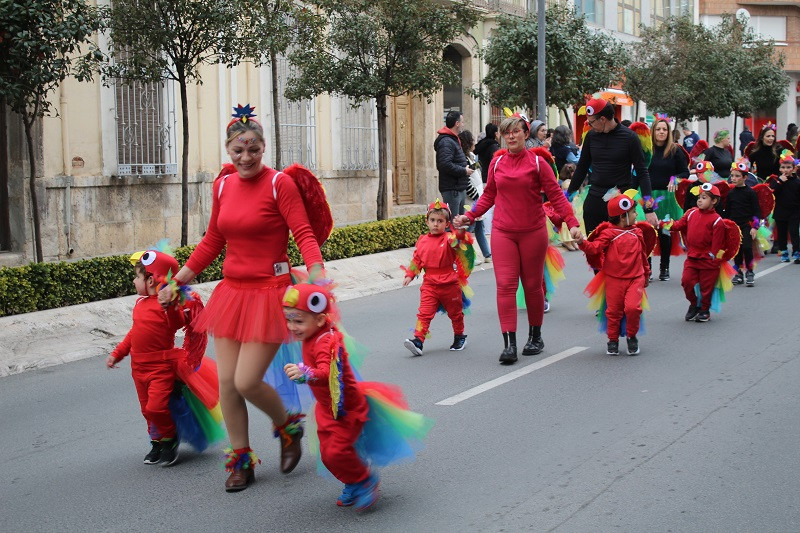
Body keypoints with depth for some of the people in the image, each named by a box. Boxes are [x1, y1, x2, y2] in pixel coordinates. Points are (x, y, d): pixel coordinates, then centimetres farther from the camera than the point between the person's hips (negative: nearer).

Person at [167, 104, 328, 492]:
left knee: (247, 382, -10)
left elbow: (304, 234, -15)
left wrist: (317, 275, -32)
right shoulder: (223, 186, 8)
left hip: (269, 293, -6)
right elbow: (212, 242, 18)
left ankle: (288, 427, 21)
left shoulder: (280, 183, -9)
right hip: (232, 292, 6)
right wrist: (177, 281, 19)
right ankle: (240, 460, 21)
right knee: (227, 381, 4)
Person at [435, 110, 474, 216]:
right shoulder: (446, 142, -16)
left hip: (459, 188, 11)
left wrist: (467, 166, 10)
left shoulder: (453, 140, 19)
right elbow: (445, 165, -28)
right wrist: (464, 171, -17)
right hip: (452, 190, -11)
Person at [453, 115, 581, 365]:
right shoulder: (497, 162, 6)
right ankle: (509, 344, -9)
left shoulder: (537, 162, -3)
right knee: (505, 285, -8)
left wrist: (572, 222, -13)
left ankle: (535, 337, 28)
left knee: (532, 285, 9)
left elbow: (556, 195, -4)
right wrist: (470, 216, 6)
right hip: (502, 232, 2)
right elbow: (489, 195, 16)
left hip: (533, 232, -2)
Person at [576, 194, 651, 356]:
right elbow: (594, 247, -16)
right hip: (614, 279, -2)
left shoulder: (637, 232, 10)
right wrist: (582, 243, -36)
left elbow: (643, 254, 22)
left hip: (635, 278, 2)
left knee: (633, 307, -16)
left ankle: (632, 336, 7)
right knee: (614, 310, 4)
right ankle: (613, 340, 23)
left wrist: (646, 274, 30)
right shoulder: (608, 233, -6)